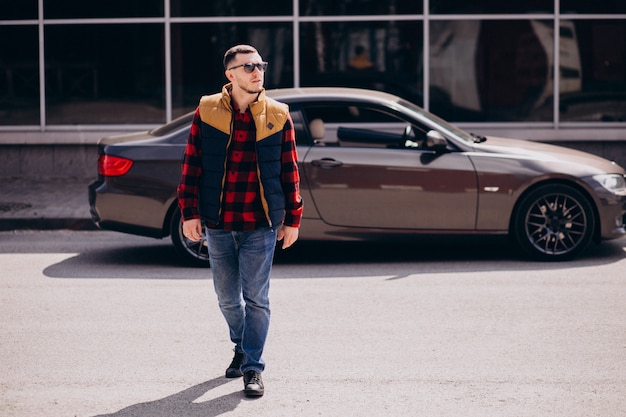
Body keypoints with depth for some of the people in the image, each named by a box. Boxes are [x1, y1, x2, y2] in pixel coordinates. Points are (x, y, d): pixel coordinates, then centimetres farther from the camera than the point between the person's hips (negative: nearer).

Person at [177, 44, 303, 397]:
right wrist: (190, 213, -2)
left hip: (261, 225, -2)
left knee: (256, 298, -4)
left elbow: (290, 170, 4)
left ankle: (253, 368, 5)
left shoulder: (278, 116, 0)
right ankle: (242, 347, 37)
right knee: (228, 298, 14)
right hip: (217, 223, 2)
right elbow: (192, 165, 2)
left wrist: (293, 219, 3)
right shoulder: (207, 112, 0)